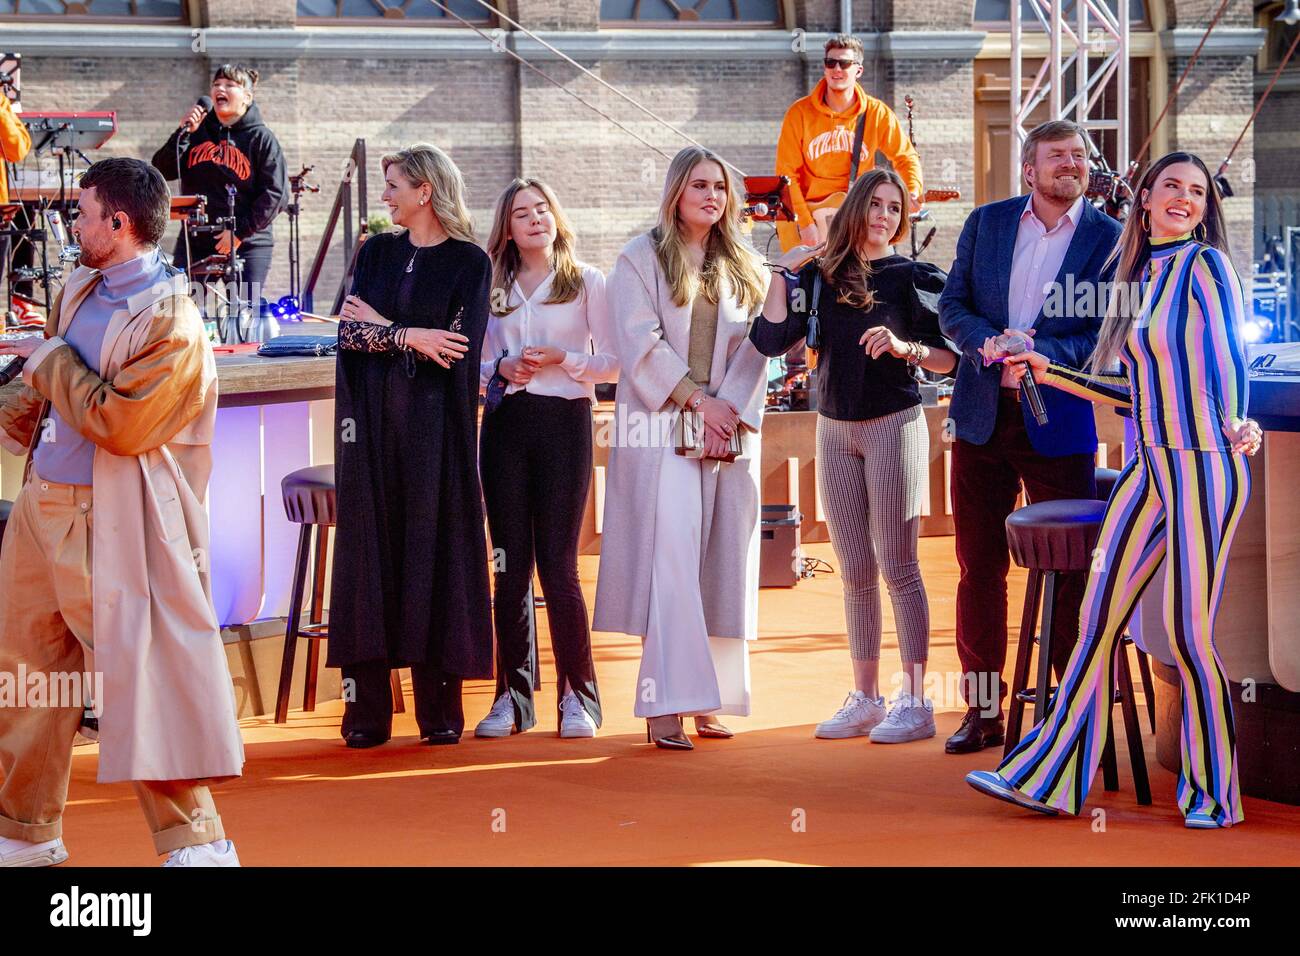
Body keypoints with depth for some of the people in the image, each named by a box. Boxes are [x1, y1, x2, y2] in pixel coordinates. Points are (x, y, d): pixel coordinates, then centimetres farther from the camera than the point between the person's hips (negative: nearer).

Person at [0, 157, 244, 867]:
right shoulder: (81, 288, 9)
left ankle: (195, 840, 1)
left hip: (112, 523, -9)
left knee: (139, 674, -7)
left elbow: (120, 424, -24)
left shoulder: (172, 323, -17)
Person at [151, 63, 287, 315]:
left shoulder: (261, 139, -1)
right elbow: (163, 171, 1)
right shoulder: (198, 130, 10)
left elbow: (275, 195, -8)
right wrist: (183, 133, -11)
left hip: (248, 246, -4)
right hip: (194, 243, 4)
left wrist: (240, 232, -14)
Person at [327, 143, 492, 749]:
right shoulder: (376, 253, 12)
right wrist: (409, 336, -13)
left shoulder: (469, 262, 0)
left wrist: (380, 326, -5)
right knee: (370, 550, -1)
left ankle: (439, 709, 2)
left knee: (435, 551, -3)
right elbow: (348, 331, 1)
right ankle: (367, 710, 0)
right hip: (373, 422, 3)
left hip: (435, 423, -3)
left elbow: (459, 345, -11)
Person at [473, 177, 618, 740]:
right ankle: (513, 696, 7)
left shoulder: (587, 282, 5)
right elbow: (476, 364, 15)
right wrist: (501, 369, -5)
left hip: (564, 421, -3)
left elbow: (612, 362, 1)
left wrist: (564, 360, -14)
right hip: (506, 424, 3)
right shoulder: (493, 288, 14)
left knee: (558, 565, -7)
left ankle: (578, 696, 0)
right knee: (511, 565, 2)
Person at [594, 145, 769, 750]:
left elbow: (754, 347, 7)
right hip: (661, 429, -4)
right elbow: (641, 341, -6)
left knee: (723, 565, 2)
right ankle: (664, 707, -17)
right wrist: (698, 398, -11)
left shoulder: (741, 268, 15)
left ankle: (707, 701, 6)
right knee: (669, 559, -12)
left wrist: (730, 408, -7)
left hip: (728, 430, 4)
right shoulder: (641, 258, 3)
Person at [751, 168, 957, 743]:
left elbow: (950, 358, -5)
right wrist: (784, 273, -5)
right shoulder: (821, 276, 8)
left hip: (894, 426, -4)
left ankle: (914, 701, -5)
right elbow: (771, 340, -1)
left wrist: (905, 347, -22)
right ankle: (865, 699, 14)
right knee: (855, 572, 8)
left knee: (896, 566, -7)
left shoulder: (913, 277, -1)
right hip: (835, 432, 4)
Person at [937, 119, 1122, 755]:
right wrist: (989, 344, -13)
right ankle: (983, 709, 16)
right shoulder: (987, 223, 8)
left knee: (1068, 569, -1)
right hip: (983, 417, 3)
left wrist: (1038, 353, -20)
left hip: (1060, 421, -3)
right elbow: (952, 306, 7)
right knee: (980, 566, 7)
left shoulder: (1111, 238, -1)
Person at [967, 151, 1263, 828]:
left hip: (1205, 465, -7)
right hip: (1150, 466, 7)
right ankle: (1050, 777, 9)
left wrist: (1236, 425, -34)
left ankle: (1212, 792, 7)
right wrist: (1050, 373, 24)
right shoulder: (1139, 275, 17)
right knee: (1098, 618, 5)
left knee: (1188, 633, -6)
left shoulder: (1206, 265, -4)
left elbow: (1228, 359, -15)